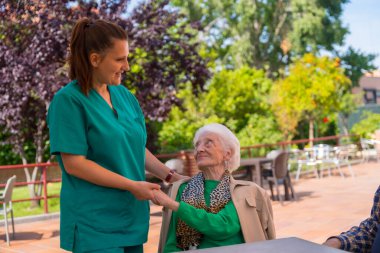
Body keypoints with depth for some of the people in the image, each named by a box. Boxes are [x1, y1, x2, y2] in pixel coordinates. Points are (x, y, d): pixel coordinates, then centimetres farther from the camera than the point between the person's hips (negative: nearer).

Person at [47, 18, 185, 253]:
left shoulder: (124, 95, 8)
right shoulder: (68, 100, -12)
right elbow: (73, 163, -16)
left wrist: (170, 176, 6)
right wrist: (132, 185, -17)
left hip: (131, 217, 7)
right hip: (95, 223, -6)